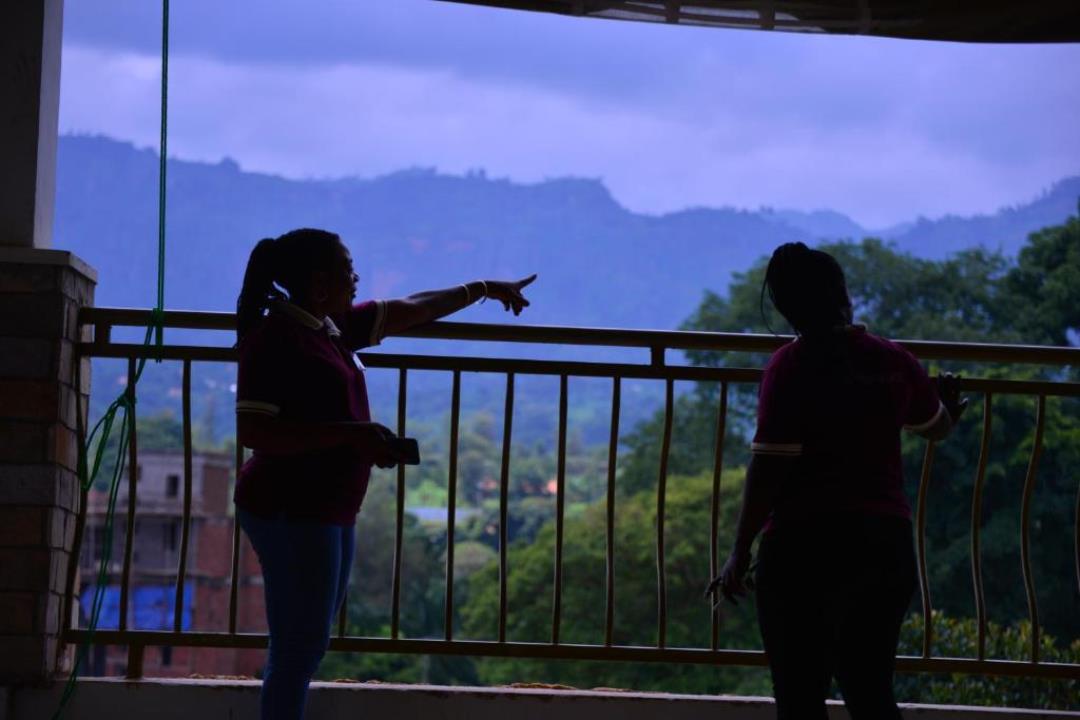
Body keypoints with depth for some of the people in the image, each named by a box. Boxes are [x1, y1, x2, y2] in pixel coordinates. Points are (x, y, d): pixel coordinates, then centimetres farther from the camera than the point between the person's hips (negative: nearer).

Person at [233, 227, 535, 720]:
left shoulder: (333, 325, 11)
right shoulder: (276, 336, -16)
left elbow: (408, 311, 25)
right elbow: (253, 430, -25)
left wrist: (483, 289, 33)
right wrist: (353, 434, -27)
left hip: (327, 511, 10)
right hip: (290, 512, -10)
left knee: (303, 647, 13)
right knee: (300, 649, -9)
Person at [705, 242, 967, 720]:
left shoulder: (789, 368, -10)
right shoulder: (891, 360, 4)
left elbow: (768, 469, -14)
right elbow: (936, 427, 23)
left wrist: (740, 553, -7)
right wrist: (949, 411, 46)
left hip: (806, 546, -5)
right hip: (886, 543, 5)